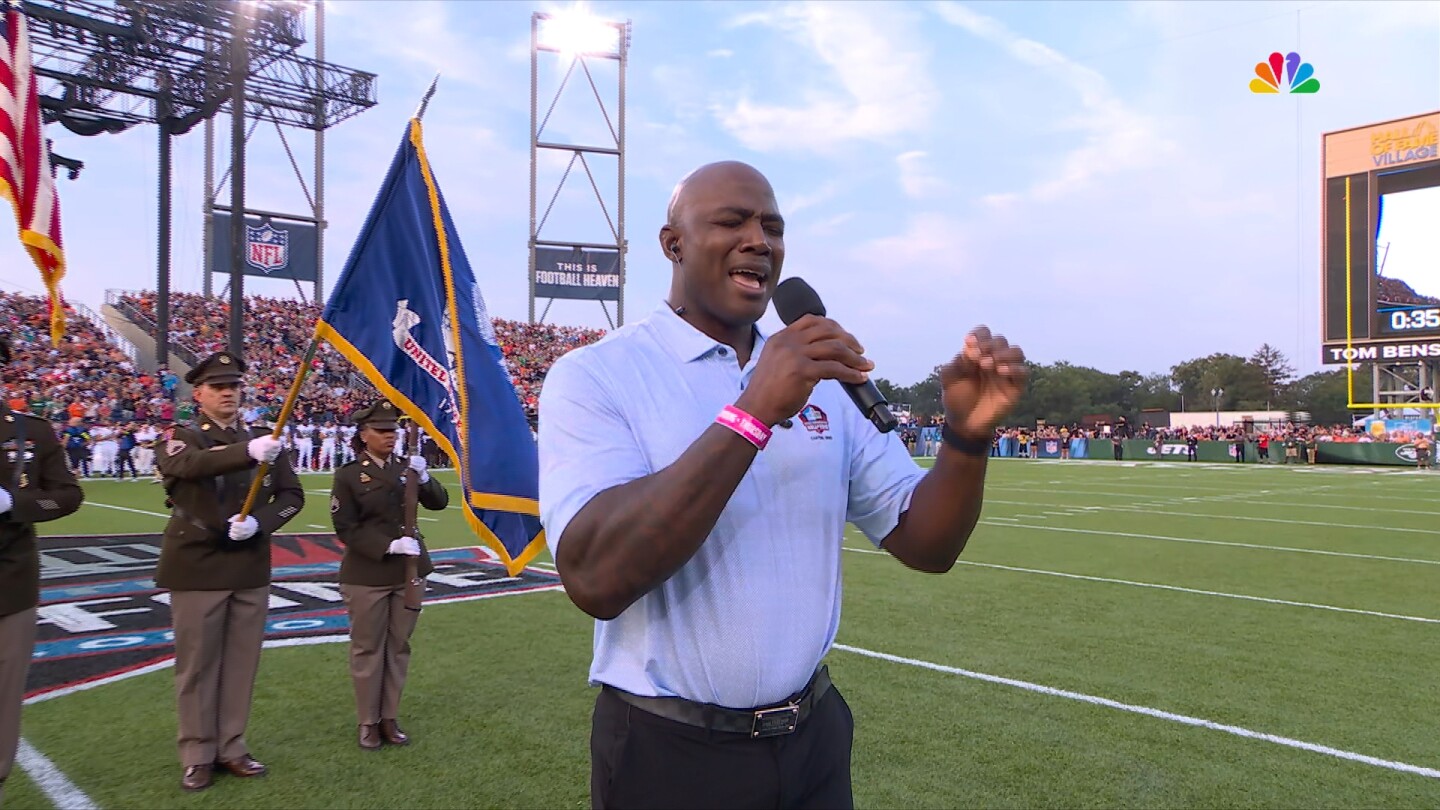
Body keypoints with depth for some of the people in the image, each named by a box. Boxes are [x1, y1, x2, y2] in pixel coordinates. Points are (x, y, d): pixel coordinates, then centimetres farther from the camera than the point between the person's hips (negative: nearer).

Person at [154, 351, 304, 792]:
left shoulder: (261, 439, 8)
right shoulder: (180, 437, -4)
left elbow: (292, 494, 6)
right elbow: (192, 464, -29)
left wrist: (259, 522, -14)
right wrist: (248, 452, -47)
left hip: (250, 568, 4)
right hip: (197, 567, -4)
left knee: (242, 660, 9)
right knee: (197, 663, 4)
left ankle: (231, 747, 22)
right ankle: (197, 755, 17)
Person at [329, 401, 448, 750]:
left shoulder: (405, 468, 6)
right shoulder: (348, 475, -6)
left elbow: (439, 502, 1)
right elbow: (346, 529, -11)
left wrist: (423, 477, -18)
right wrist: (390, 546, -20)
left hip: (408, 573, 4)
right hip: (366, 577, -4)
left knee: (399, 647, 10)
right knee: (367, 649, 6)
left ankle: (390, 719, 22)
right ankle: (368, 723, 18)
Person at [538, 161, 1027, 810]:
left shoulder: (821, 379, 4)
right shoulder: (593, 377, -12)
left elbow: (924, 546, 3)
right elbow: (596, 579, -26)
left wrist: (967, 435, -16)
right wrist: (752, 413, -30)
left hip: (813, 736, 5)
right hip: (669, 755, -4)